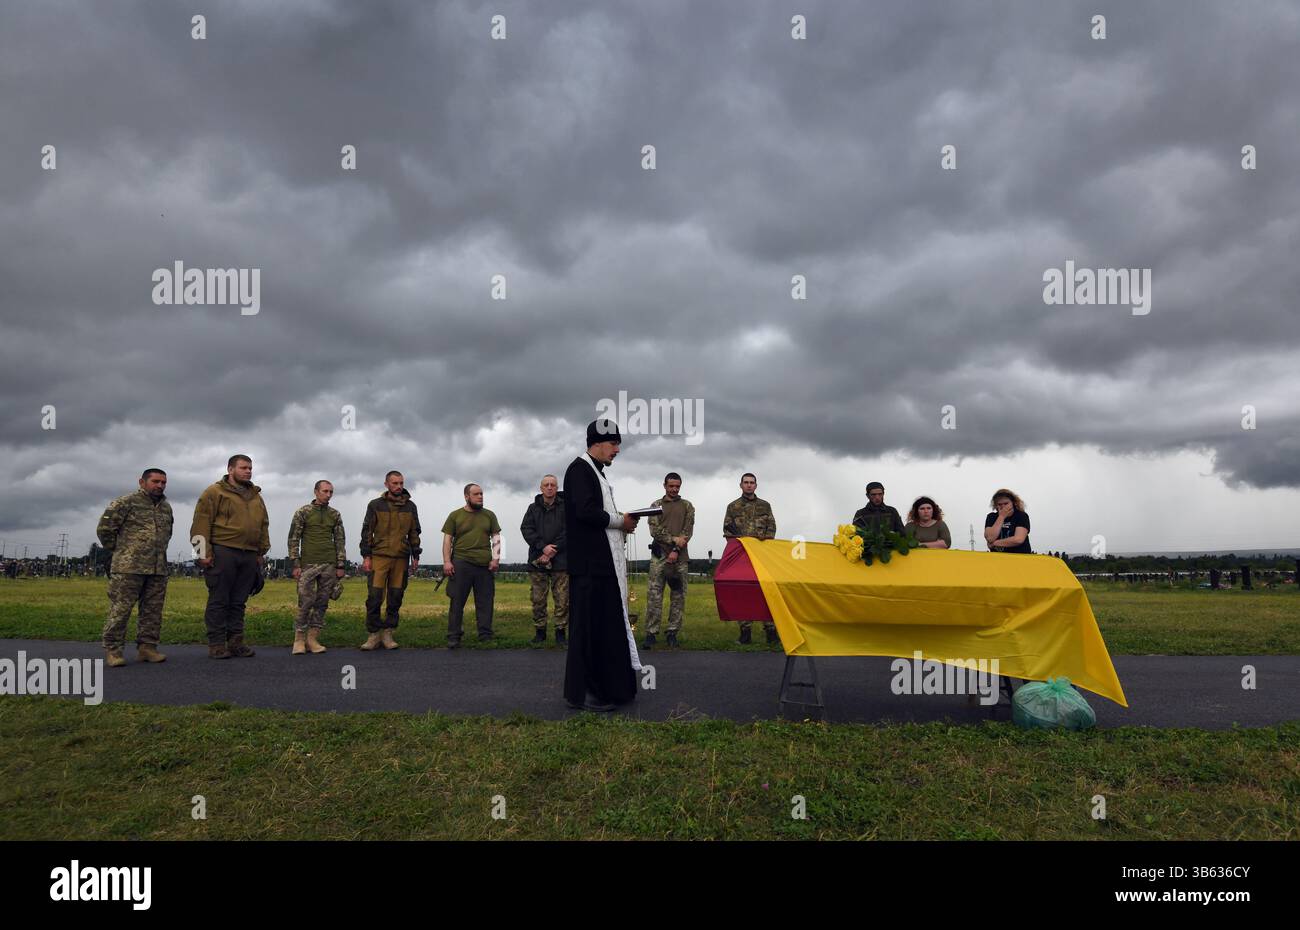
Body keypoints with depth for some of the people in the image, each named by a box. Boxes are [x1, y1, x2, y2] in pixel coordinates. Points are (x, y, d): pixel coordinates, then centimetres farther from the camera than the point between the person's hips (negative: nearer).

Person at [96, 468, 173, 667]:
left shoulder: (166, 507, 16)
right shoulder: (126, 502, -4)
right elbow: (104, 528, -3)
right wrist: (119, 550, 5)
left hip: (158, 569, 6)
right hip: (128, 568, -6)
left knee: (153, 611, 7)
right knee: (120, 609, -4)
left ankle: (147, 647, 14)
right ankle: (113, 650, 3)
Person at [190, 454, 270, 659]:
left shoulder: (256, 496, 20)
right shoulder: (215, 492, 0)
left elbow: (263, 526, 23)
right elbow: (201, 523, -6)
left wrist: (262, 552, 17)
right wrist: (204, 552, -11)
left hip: (249, 556, 6)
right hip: (222, 553, -6)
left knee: (239, 602, 9)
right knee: (219, 601, -1)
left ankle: (235, 642, 14)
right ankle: (216, 644, 4)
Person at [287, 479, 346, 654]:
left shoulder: (335, 515, 11)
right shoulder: (303, 512, 2)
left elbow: (340, 541, 11)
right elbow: (293, 539, 0)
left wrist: (340, 566, 5)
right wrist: (295, 565, -6)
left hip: (329, 565, 3)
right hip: (308, 564, -3)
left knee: (322, 603, 3)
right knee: (305, 602, -6)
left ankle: (313, 639, 9)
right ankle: (299, 639, 4)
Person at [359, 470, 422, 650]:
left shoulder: (410, 506, 11)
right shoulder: (375, 505, 4)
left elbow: (414, 533, 14)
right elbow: (367, 531, 3)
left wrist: (415, 557, 9)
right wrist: (366, 557, -4)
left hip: (401, 558, 2)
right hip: (379, 556, -2)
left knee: (395, 598, 3)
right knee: (374, 597, -6)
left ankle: (388, 634, 12)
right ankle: (374, 634, 4)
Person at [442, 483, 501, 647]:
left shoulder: (489, 515, 12)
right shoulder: (455, 516, 7)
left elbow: (496, 538, 11)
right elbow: (447, 539, 4)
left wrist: (496, 559, -1)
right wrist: (447, 561, -7)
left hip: (485, 565, 2)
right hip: (461, 564, -2)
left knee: (485, 603, 4)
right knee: (457, 602, 0)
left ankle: (485, 636, 11)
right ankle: (453, 637, 7)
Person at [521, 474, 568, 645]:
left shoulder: (565, 507, 5)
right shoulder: (533, 508, 13)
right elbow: (526, 529, 0)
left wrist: (552, 552, -11)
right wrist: (543, 547, -14)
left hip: (560, 560, -2)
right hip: (537, 560, 2)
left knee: (562, 599, -2)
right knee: (538, 599, 4)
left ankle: (560, 632, 6)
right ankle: (540, 631, 15)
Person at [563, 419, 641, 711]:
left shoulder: (597, 472, 19)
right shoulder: (579, 469, -10)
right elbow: (585, 511, -22)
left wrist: (622, 523, 4)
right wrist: (620, 520, -10)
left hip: (605, 562, 10)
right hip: (589, 564, -10)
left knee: (608, 624, 12)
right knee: (588, 624, -4)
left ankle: (608, 686, 21)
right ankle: (581, 692, 4)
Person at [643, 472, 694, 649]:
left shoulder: (687, 506, 11)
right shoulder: (656, 505, 11)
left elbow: (688, 531, 1)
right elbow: (655, 530, 0)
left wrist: (676, 550, -10)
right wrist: (674, 539, -12)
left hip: (680, 556, 1)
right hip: (659, 555, -1)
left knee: (678, 595, 1)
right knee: (654, 594, -7)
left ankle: (673, 633, 8)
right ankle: (651, 633, -5)